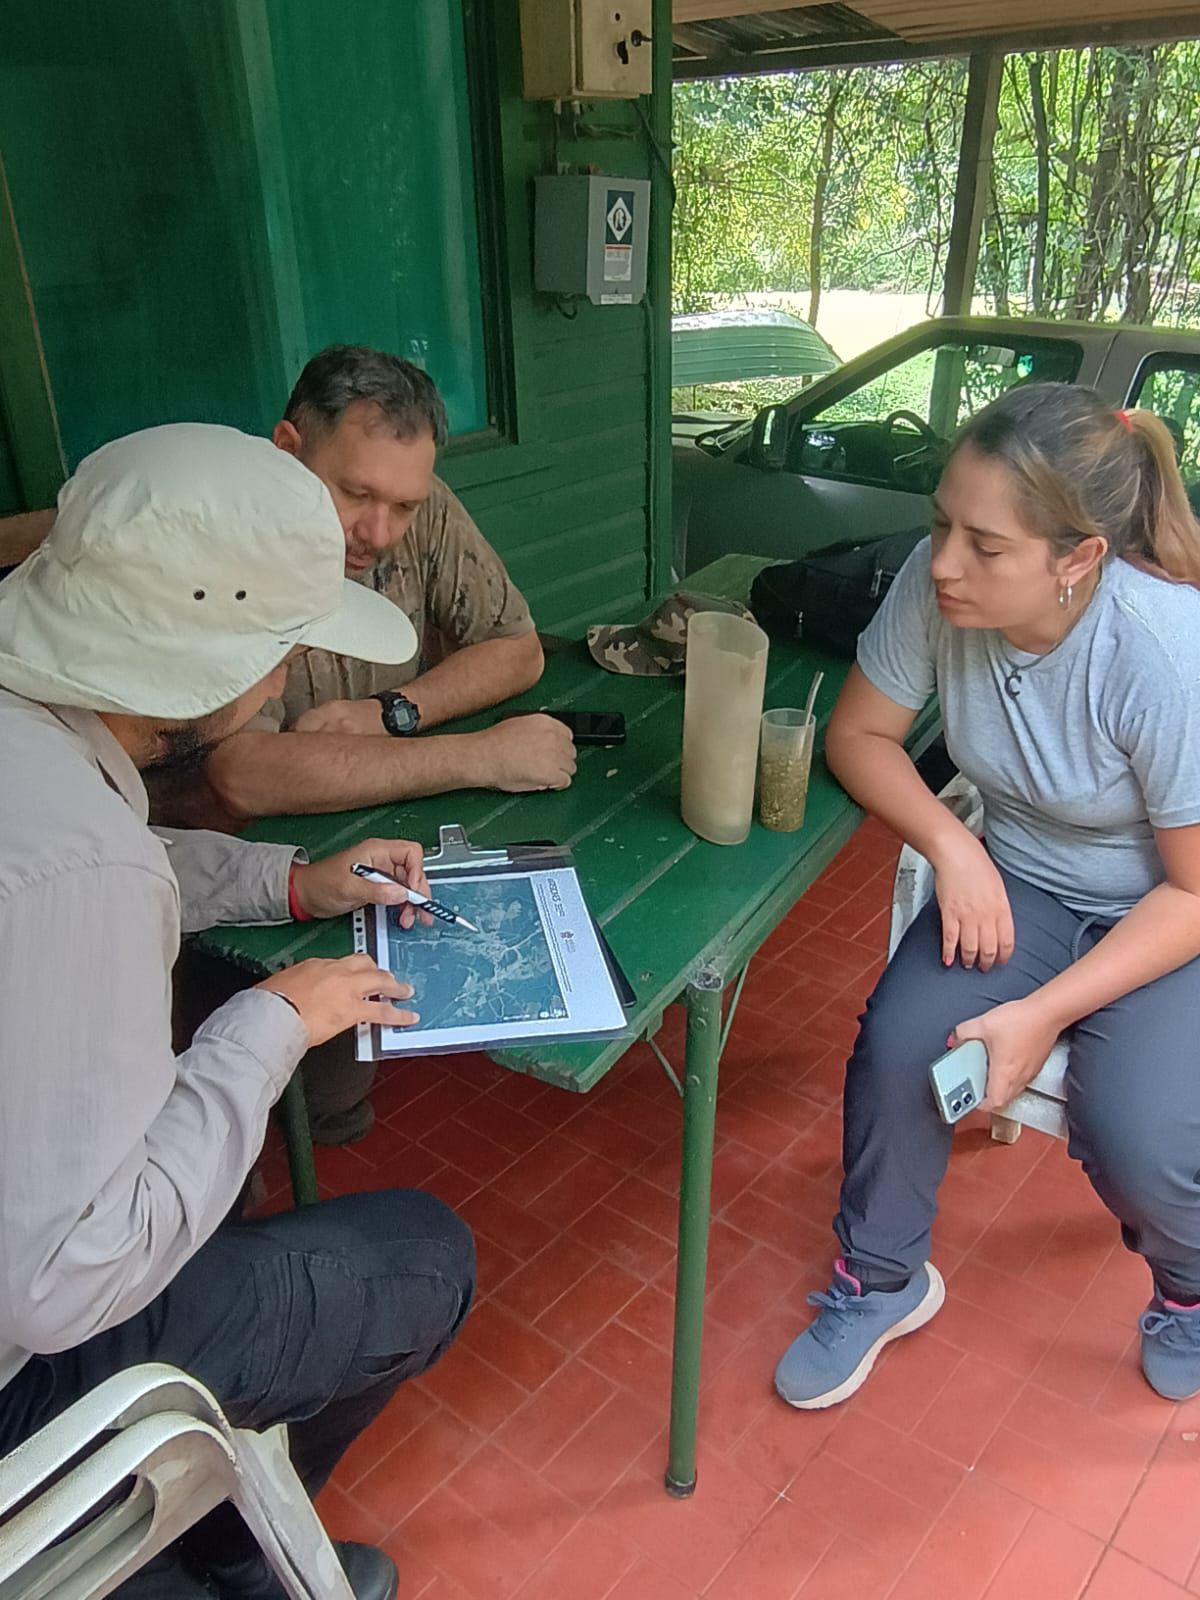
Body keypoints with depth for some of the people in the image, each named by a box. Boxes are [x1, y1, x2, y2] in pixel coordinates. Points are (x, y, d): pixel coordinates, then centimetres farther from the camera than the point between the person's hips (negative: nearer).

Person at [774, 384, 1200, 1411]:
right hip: (1019, 882, 4)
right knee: (897, 1046, -19)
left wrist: (1045, 1014, -25)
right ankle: (881, 1282, 12)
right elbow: (860, 732, -5)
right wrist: (952, 846, -20)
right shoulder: (938, 586, -20)